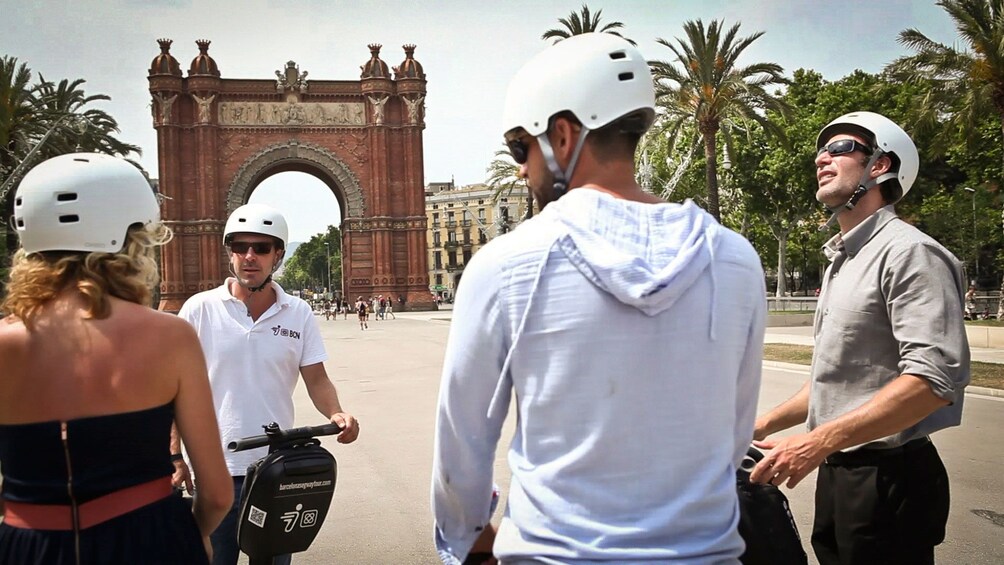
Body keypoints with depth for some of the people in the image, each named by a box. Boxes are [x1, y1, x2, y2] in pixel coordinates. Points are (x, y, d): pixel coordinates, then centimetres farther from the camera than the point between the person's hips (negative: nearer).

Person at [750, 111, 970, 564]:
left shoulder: (908, 251, -14)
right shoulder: (842, 261, 16)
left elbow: (935, 379, -25)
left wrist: (819, 442, -28)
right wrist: (767, 423, 15)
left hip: (888, 479, -9)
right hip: (837, 473, 9)